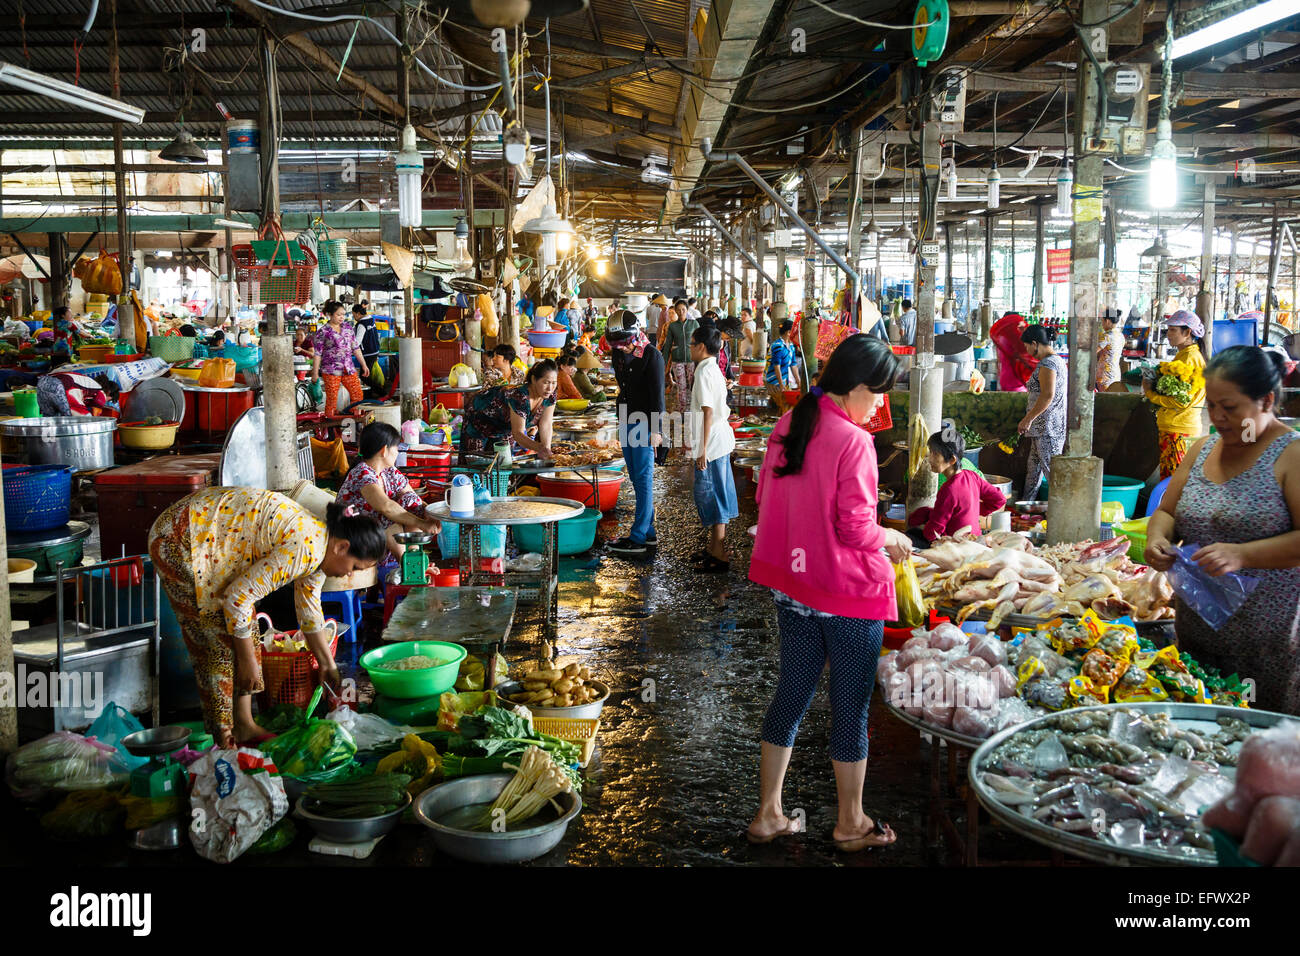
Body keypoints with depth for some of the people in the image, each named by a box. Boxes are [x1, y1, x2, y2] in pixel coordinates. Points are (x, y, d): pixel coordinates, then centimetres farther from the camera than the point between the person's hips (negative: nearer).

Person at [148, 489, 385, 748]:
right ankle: (224, 741, 3)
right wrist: (248, 660, -13)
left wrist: (328, 666, 24)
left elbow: (310, 612, 18)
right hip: (179, 541, -10)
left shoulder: (318, 544, 4)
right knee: (219, 642, -7)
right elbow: (238, 598, -25)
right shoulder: (304, 549, -27)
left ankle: (244, 727, 17)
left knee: (244, 630, 9)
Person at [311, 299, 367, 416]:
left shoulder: (347, 328, 9)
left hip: (348, 369, 5)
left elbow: (355, 348, 16)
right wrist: (315, 373, -6)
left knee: (358, 396, 4)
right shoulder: (323, 332, -6)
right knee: (332, 400, -2)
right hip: (331, 371, -5)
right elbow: (317, 354, -5)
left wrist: (364, 364, 14)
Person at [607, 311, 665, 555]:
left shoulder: (651, 356, -11)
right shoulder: (618, 356, 10)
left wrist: (655, 429, -16)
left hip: (644, 423, -8)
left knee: (643, 479, -6)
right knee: (636, 479, 11)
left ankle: (638, 537, -5)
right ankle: (649, 533, 18)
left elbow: (657, 395, -13)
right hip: (626, 422, 8)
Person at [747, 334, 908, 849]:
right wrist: (889, 538, -1)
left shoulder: (788, 425, 2)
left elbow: (764, 497, 11)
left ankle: (767, 815, 25)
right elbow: (856, 529, -20)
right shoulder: (853, 441, -20)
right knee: (851, 706, 8)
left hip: (793, 585, 7)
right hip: (847, 593, -7)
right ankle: (850, 824, 24)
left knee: (791, 693, 17)